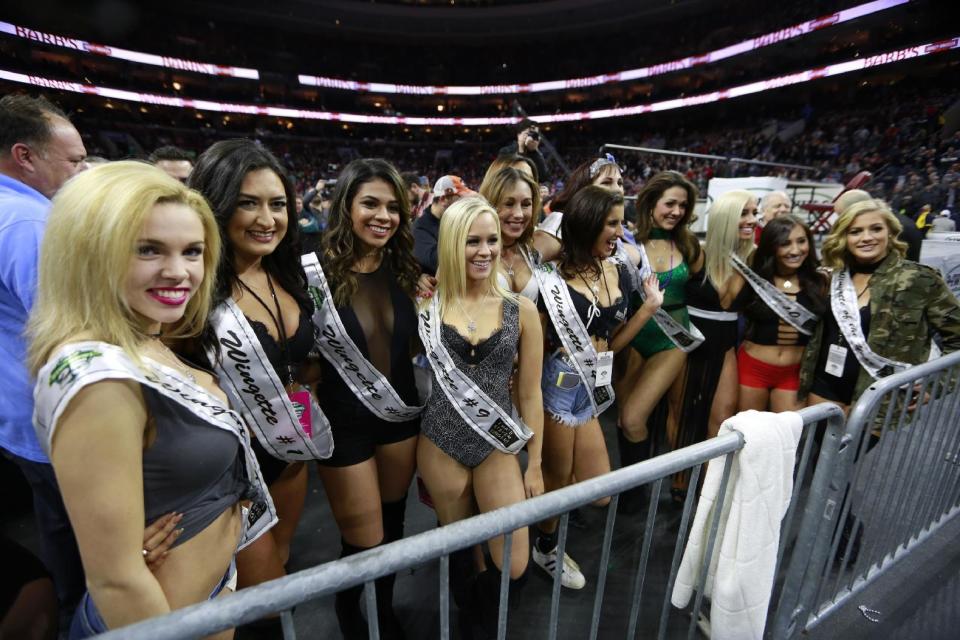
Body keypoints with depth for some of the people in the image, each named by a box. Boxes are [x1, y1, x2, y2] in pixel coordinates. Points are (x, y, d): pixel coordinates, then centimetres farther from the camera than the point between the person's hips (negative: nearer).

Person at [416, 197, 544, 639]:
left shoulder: (521, 310, -3)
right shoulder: (428, 305, -5)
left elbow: (530, 393, 2)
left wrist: (535, 465, 4)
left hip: (499, 447, 0)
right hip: (441, 444, 0)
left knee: (514, 566, 4)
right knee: (457, 548, 19)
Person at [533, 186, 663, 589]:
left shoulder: (618, 272, 6)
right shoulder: (553, 277, -12)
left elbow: (611, 342, 10)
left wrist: (649, 307, 3)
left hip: (595, 386, 6)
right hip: (560, 384, -6)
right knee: (558, 478, 11)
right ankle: (547, 548, 42)